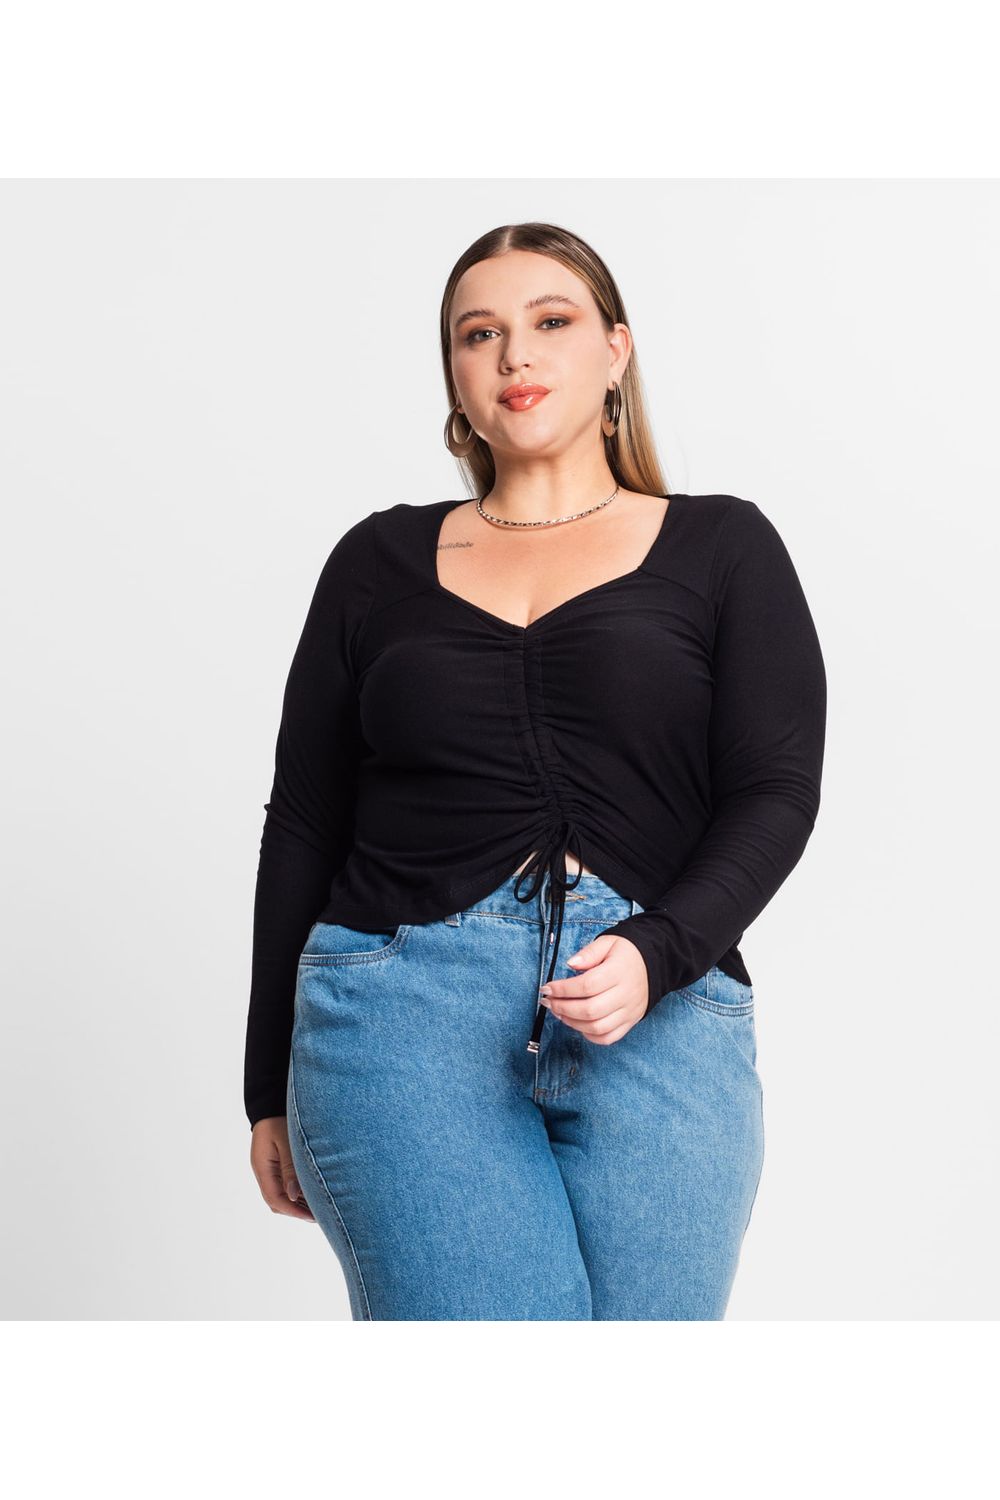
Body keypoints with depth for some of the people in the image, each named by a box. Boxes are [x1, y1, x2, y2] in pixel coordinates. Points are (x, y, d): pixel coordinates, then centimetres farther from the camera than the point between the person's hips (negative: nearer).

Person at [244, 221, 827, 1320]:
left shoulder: (723, 548, 13)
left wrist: (655, 953, -15)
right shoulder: (379, 560, 16)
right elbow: (302, 823, 16)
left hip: (660, 1011, 1)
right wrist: (271, 1088, 14)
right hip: (405, 995, 0)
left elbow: (777, 793, 4)